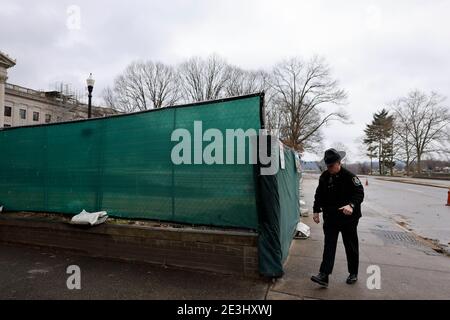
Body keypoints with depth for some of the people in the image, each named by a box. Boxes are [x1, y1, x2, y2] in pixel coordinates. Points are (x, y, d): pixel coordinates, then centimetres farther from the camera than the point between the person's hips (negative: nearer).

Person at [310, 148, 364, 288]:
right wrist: (316, 210, 2)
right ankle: (324, 276, 0)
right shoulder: (324, 176, 1)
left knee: (351, 246, 12)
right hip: (330, 217, 4)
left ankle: (353, 273, 31)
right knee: (329, 246, 1)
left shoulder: (349, 176, -14)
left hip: (348, 218, -3)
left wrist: (351, 205, -36)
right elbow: (319, 195, 8)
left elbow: (359, 193, -18)